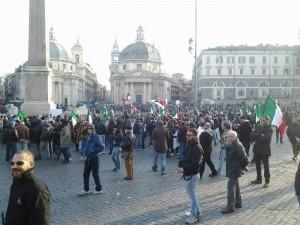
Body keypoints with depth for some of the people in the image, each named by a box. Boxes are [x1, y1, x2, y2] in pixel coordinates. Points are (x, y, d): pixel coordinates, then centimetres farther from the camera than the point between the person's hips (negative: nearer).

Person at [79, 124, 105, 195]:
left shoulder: (96, 137, -10)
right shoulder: (86, 138, 7)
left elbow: (102, 147, -14)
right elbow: (83, 147, 18)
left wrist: (94, 151, -17)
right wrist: (84, 151, -1)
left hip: (94, 158, -6)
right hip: (87, 158, 6)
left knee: (95, 174, 2)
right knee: (86, 174, 9)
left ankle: (99, 189, 16)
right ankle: (86, 189, 20)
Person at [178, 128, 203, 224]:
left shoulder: (197, 148, -19)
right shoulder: (189, 145, 9)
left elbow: (194, 163, -25)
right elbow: (185, 158, 13)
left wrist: (184, 169, -27)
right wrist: (180, 165, -2)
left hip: (193, 174, -9)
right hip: (188, 174, 9)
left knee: (192, 194, 0)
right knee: (191, 192, 18)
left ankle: (194, 216, 13)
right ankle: (198, 214, 31)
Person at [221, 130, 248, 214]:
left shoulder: (238, 146, -21)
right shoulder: (231, 145, 9)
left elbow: (245, 159, -20)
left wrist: (241, 168, -9)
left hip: (234, 170, -10)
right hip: (231, 170, 10)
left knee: (231, 186, -9)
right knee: (235, 186, 19)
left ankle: (230, 206, -5)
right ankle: (238, 203, 31)